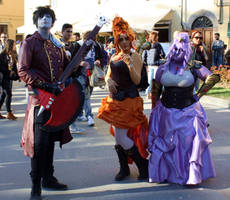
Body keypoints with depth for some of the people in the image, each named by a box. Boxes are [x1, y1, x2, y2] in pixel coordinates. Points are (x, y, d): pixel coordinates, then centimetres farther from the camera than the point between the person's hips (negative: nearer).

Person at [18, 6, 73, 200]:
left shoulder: (57, 44, 16)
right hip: (39, 98, -7)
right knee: (39, 143, -8)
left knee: (51, 140, 14)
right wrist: (45, 86, -21)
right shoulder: (29, 43, -4)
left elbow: (67, 66, 23)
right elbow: (22, 70, -12)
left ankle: (48, 178, 27)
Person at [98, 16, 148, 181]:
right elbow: (108, 75, 18)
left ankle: (144, 166, 8)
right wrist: (109, 80, -5)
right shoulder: (115, 57, 13)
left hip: (129, 99, -7)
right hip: (115, 99, 7)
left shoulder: (134, 56, -8)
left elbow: (137, 80, -14)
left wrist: (130, 65, -28)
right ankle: (124, 169, 25)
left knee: (122, 137, -9)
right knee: (118, 137, 11)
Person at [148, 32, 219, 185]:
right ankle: (163, 173, 20)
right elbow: (156, 90, 13)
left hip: (188, 112, -2)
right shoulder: (163, 69, 4)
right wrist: (155, 109, 11)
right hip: (167, 112, 3)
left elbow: (213, 78, -8)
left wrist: (198, 95, -6)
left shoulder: (193, 67, -5)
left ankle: (192, 176, 9)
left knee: (189, 143, -3)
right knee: (166, 144, 7)